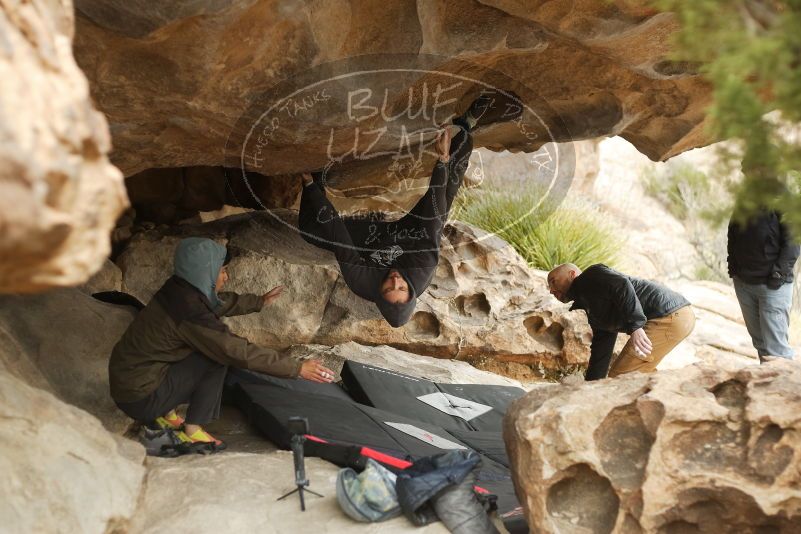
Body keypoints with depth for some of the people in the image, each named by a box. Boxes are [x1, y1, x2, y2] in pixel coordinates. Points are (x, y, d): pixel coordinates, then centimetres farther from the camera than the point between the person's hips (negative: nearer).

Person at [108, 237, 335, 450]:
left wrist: (260, 301, 32)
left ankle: (166, 415, 18)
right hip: (140, 399, -9)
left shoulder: (180, 290, 0)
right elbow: (239, 351, -24)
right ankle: (191, 430, -1)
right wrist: (297, 368, -19)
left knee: (216, 345, 15)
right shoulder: (190, 312, -25)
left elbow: (224, 302, 21)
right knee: (219, 356, -11)